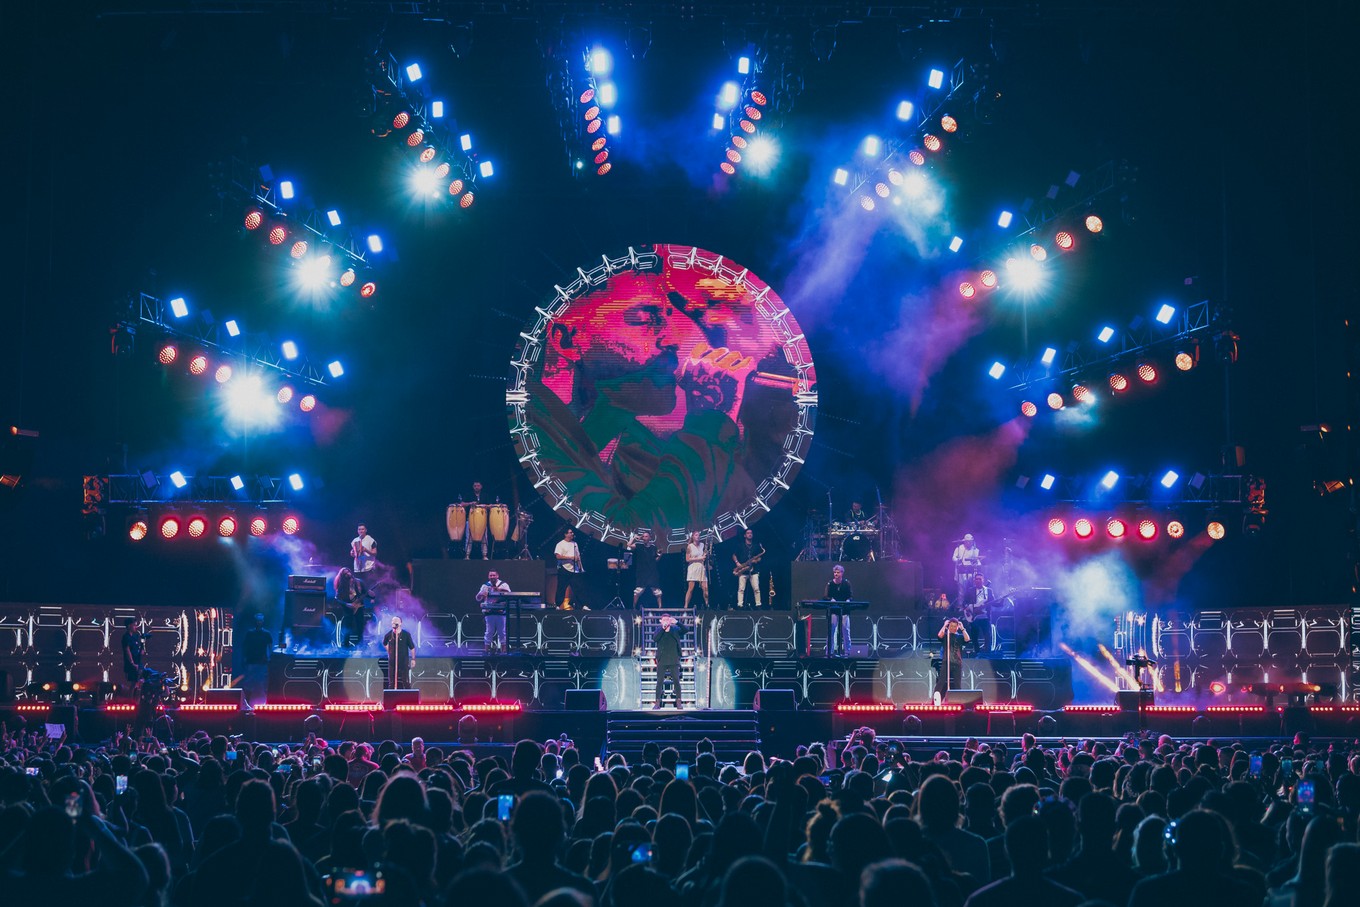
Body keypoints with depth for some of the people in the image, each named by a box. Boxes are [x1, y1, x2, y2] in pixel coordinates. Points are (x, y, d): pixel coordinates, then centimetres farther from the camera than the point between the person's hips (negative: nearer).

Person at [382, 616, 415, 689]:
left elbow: (412, 647, -2)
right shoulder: (389, 635, -1)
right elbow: (384, 644, 20)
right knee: (392, 681, 7)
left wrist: (413, 659, -3)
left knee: (405, 681, 0)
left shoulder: (406, 634, -8)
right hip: (392, 661, 2)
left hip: (404, 661, -2)